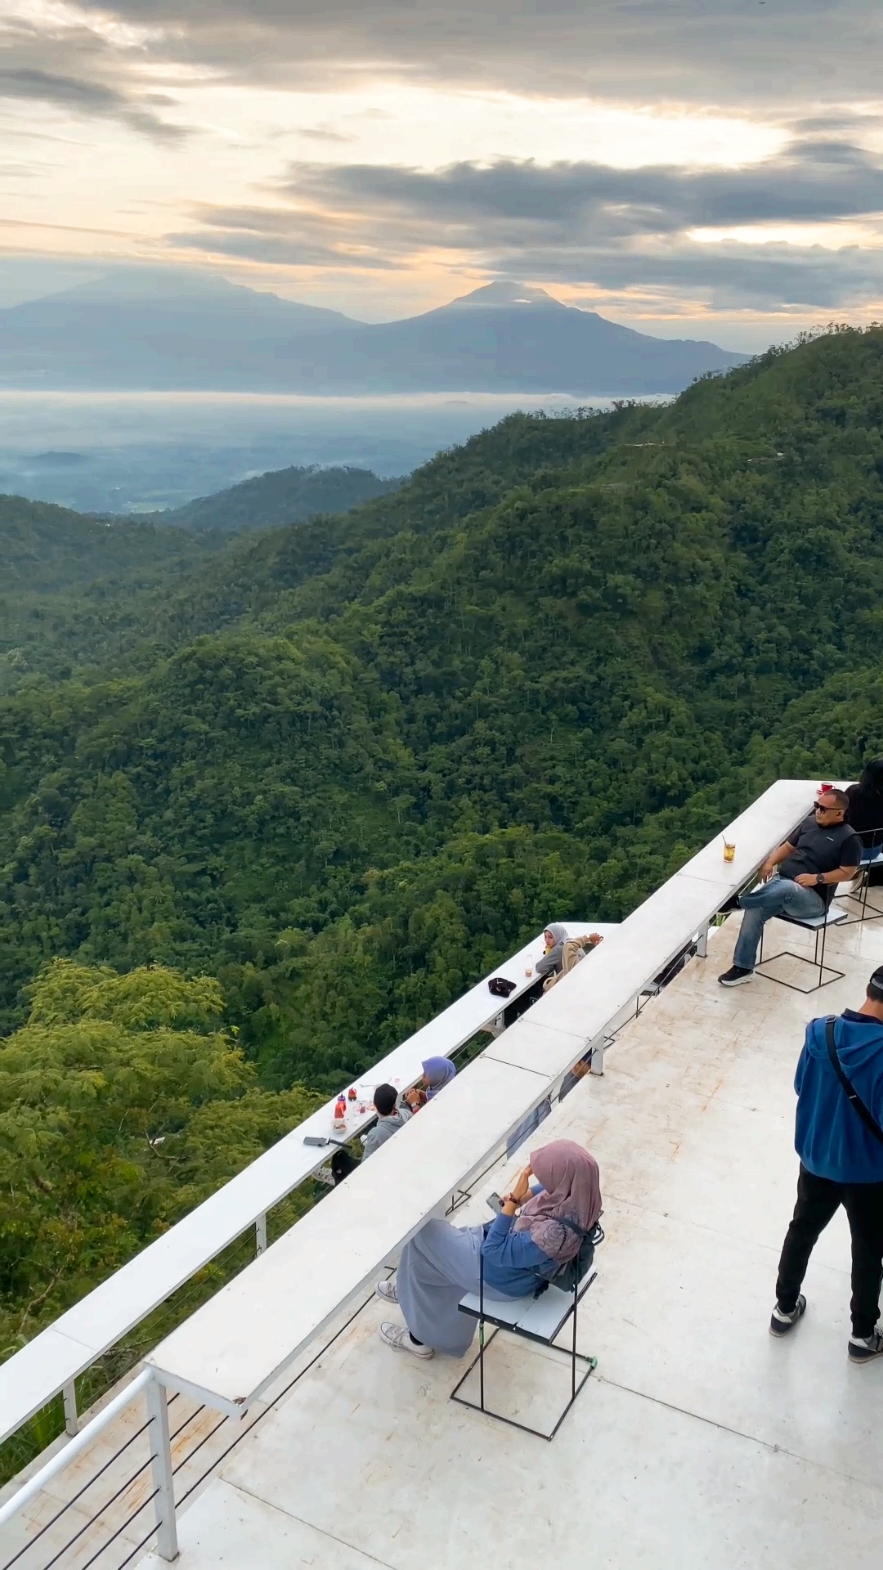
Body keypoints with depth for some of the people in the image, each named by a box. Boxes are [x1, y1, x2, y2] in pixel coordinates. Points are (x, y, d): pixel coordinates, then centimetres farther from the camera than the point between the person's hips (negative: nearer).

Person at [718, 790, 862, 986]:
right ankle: (743, 967, -19)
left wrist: (818, 878, -20)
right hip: (781, 880, 6)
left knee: (785, 888, -41)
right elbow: (789, 846, 22)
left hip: (812, 897, -6)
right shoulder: (809, 822, 16)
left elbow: (847, 873, -8)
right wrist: (771, 862, 3)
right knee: (755, 909, -22)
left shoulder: (849, 838, -4)